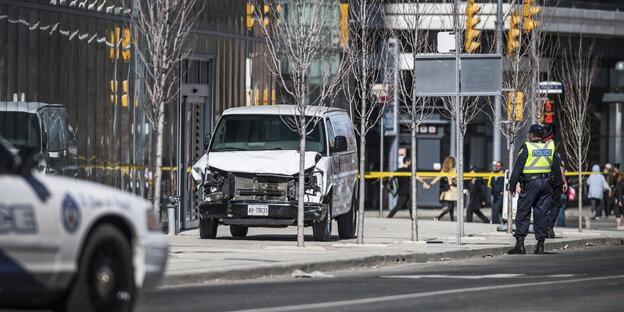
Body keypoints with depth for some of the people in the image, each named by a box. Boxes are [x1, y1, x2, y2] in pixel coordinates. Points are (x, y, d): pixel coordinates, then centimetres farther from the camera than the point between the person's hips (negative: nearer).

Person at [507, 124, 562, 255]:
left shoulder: (527, 147, -6)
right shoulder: (550, 147, 10)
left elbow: (518, 168, -7)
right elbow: (556, 169, 13)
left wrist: (512, 186, -3)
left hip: (530, 184, -5)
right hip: (546, 184, 5)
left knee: (523, 213, -2)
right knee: (541, 213, 8)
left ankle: (520, 244, -9)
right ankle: (540, 244, 6)